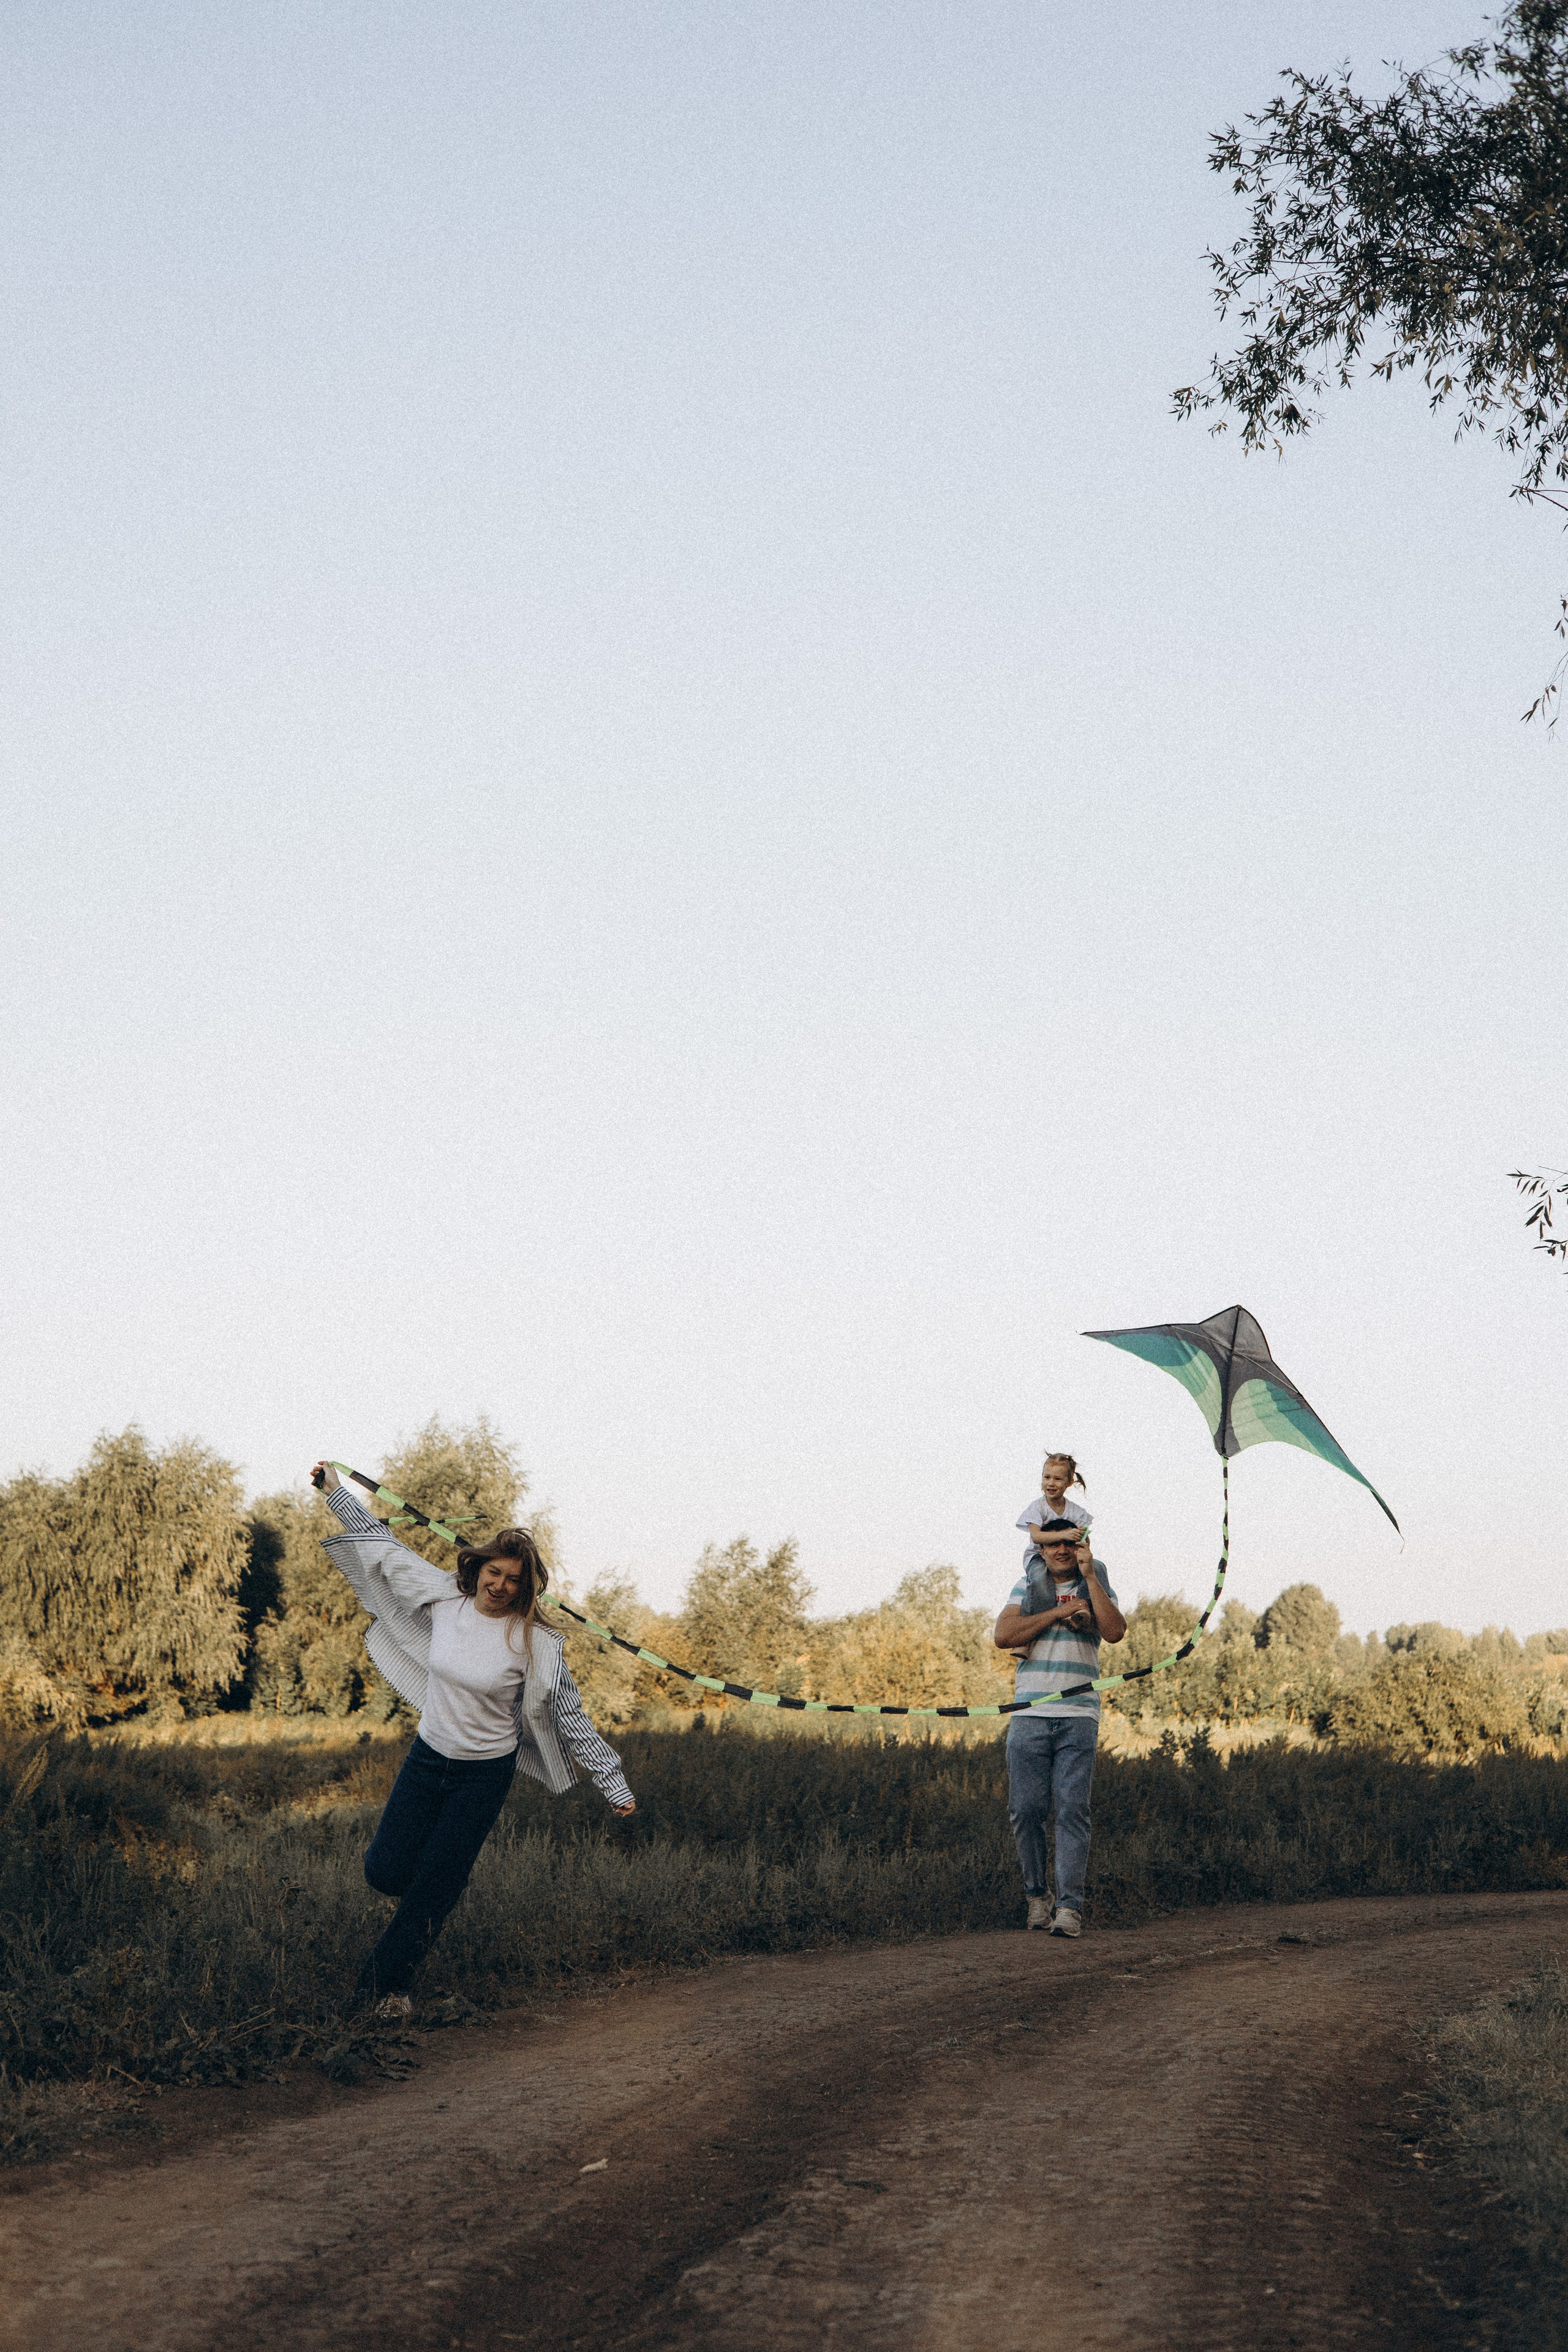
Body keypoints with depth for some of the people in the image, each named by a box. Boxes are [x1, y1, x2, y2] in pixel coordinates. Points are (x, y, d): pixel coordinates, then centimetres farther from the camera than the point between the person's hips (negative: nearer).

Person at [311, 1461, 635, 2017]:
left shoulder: (533, 1643, -17)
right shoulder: (445, 1600, -7)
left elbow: (571, 1718, -12)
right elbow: (385, 1548, 5)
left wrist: (612, 1784, -11)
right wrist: (337, 1492, 9)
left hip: (485, 1773, -3)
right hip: (427, 1757, 3)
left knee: (433, 1889, 4)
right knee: (385, 1872, 5)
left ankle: (386, 1982, 25)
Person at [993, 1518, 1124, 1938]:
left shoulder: (1097, 1586, 13)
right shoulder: (1027, 1586, 14)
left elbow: (1115, 1631, -6)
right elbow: (1003, 1635, -1)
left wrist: (1089, 1576, -8)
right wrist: (1059, 1612, -5)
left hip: (1079, 1715, -1)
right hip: (1029, 1715, 1)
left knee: (1073, 1810, -9)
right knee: (1026, 1809, -1)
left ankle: (1070, 1906, -9)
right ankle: (1037, 1895, 14)